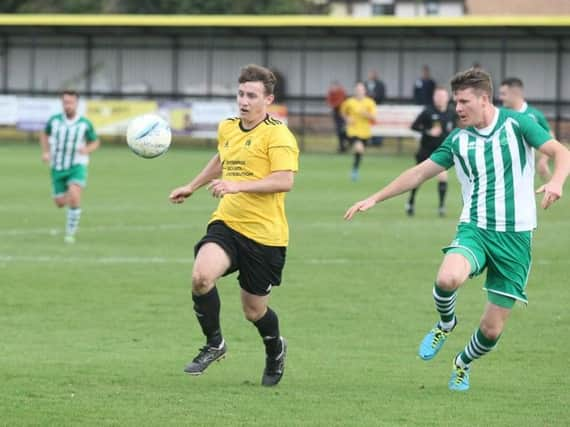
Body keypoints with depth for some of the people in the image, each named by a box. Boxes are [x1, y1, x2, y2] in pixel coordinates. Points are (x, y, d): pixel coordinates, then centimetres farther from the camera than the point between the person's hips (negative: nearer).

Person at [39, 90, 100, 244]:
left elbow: (95, 143, 5)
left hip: (77, 166, -3)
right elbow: (44, 134, 16)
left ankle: (70, 232, -11)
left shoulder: (85, 124, -10)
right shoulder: (54, 120, -5)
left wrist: (87, 149, -17)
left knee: (74, 197, -25)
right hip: (58, 167, 3)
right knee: (60, 203, 7)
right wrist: (45, 152, 1)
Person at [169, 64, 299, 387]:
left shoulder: (277, 135, -12)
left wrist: (238, 185, -31)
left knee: (255, 311, 7)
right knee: (201, 277, -25)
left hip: (265, 234, -5)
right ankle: (214, 344, -2)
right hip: (227, 224, 5)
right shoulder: (227, 129, 11)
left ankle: (276, 349, 42)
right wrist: (192, 187, 40)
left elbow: (285, 180, -24)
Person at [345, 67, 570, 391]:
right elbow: (420, 173, 17)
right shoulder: (458, 140, 8)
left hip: (515, 235, -2)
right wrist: (375, 199, 15)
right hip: (475, 229, 2)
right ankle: (445, 324, 2)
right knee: (448, 278, -34)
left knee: (493, 329, -1)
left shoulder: (516, 124, -2)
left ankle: (463, 365, 34)